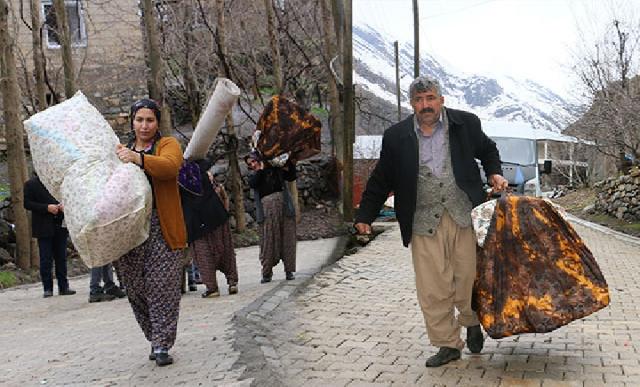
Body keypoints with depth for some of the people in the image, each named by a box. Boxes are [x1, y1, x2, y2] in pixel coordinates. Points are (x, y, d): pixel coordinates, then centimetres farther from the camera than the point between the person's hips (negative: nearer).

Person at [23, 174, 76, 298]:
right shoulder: (31, 184, 0)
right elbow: (27, 203, -6)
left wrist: (63, 206, -4)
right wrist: (47, 208, -17)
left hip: (60, 226, 4)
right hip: (44, 228, -4)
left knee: (61, 257, 7)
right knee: (46, 259, 0)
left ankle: (63, 287, 12)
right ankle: (47, 288, 6)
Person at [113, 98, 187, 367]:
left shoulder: (168, 144, 4)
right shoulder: (120, 150, 19)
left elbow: (170, 166, -19)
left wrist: (138, 159, -35)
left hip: (162, 228, -4)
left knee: (162, 286, -6)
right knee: (136, 289, 5)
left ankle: (162, 345, 0)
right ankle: (157, 339, 19)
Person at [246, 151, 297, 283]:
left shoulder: (275, 169, 16)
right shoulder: (254, 176, 17)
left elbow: (291, 177, 13)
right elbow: (252, 184, -6)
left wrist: (289, 164, 1)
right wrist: (261, 170, -2)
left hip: (283, 205, 0)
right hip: (267, 208, 0)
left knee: (287, 238, 0)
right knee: (268, 240, -5)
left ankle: (289, 270, 7)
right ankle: (267, 273, 0)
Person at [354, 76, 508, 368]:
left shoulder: (466, 123, 4)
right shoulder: (396, 137, 3)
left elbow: (487, 150, 23)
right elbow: (381, 180, 10)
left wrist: (495, 173, 5)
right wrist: (365, 216, 9)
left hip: (464, 215, 0)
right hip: (424, 222, 0)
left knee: (468, 277, 3)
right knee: (432, 287, 0)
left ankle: (471, 321, 34)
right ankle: (447, 344, 16)